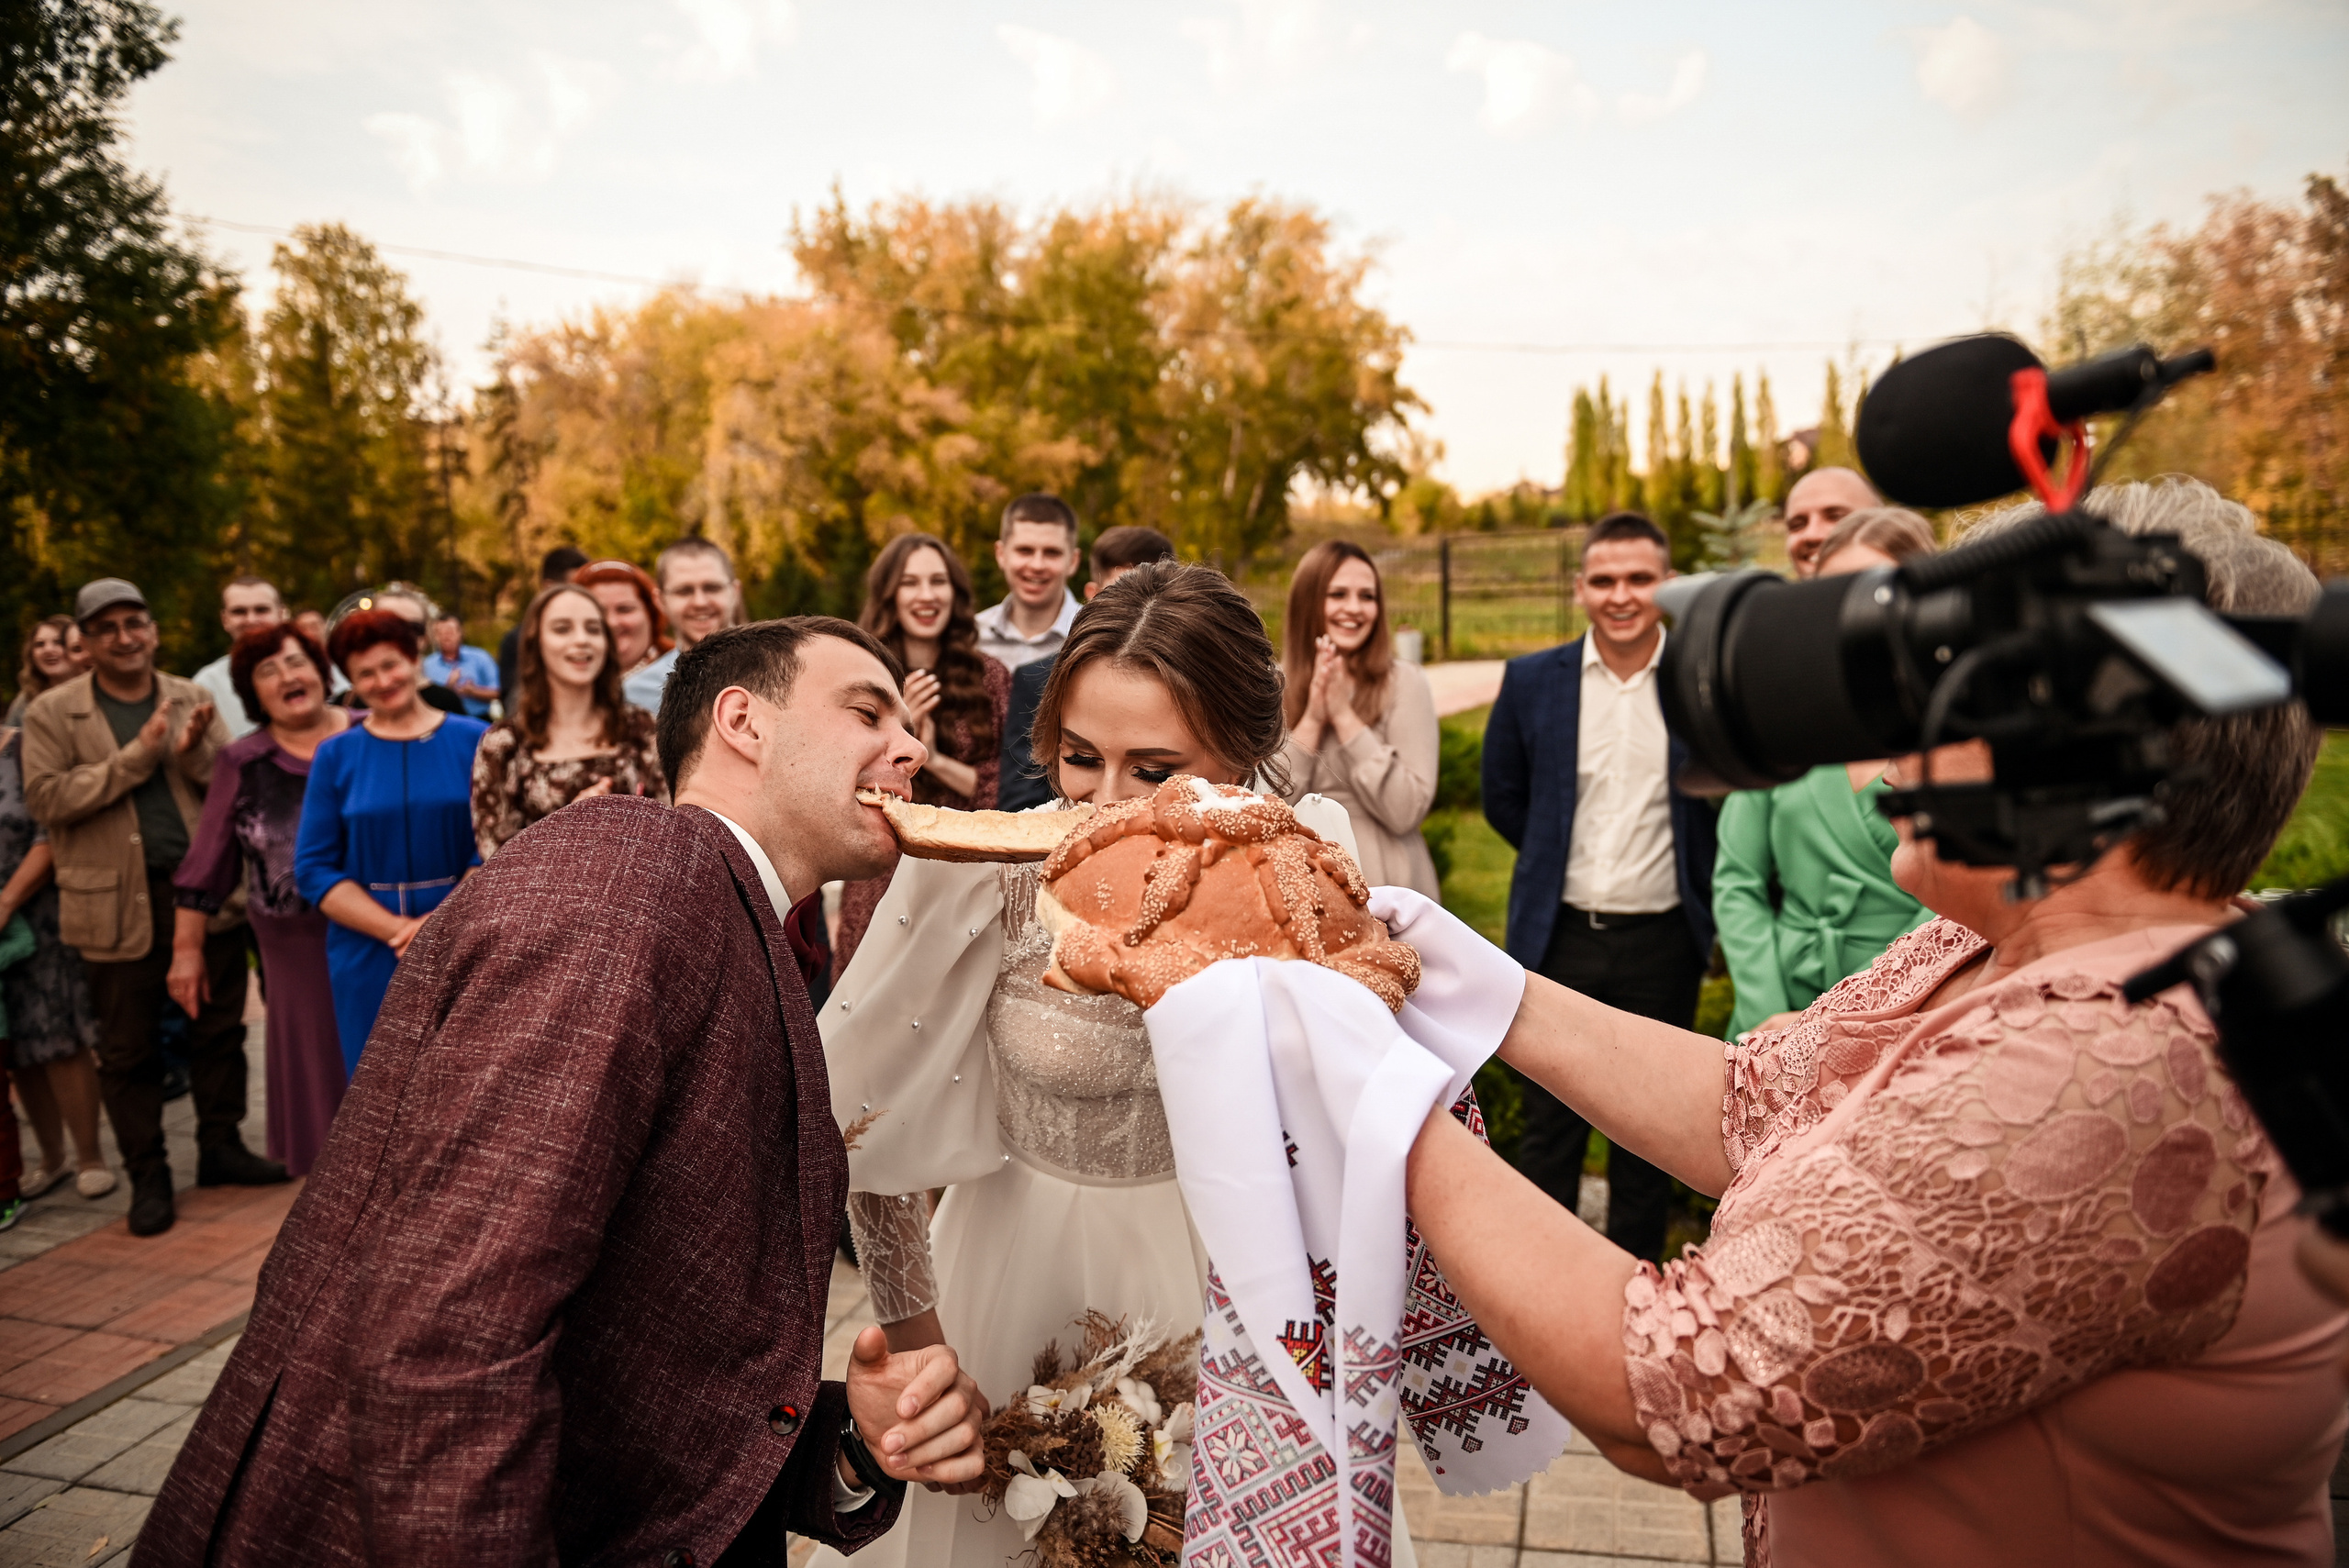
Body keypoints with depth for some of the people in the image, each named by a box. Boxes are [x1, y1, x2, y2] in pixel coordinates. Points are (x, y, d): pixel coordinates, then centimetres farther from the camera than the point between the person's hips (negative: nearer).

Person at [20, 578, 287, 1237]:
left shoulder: (192, 701, 8)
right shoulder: (52, 713, 0)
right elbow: (47, 798, -11)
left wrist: (196, 752, -16)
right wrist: (138, 755, -17)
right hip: (120, 904, -2)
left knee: (219, 1028, 11)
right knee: (127, 1048, 7)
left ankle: (220, 1145, 27)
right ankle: (148, 1176, 18)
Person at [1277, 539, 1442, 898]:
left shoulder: (1403, 682, -8)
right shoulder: (1272, 687, 0)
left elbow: (1405, 812, -16)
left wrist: (1344, 716, -17)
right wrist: (1312, 719, -15)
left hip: (1384, 885, -2)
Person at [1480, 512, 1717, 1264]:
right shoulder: (1532, 681, -2)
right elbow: (1502, 796, 11)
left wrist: (1697, 878, 5)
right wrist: (1559, 860, 9)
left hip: (1662, 940, 0)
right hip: (1560, 934, 1)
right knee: (1550, 1125, 8)